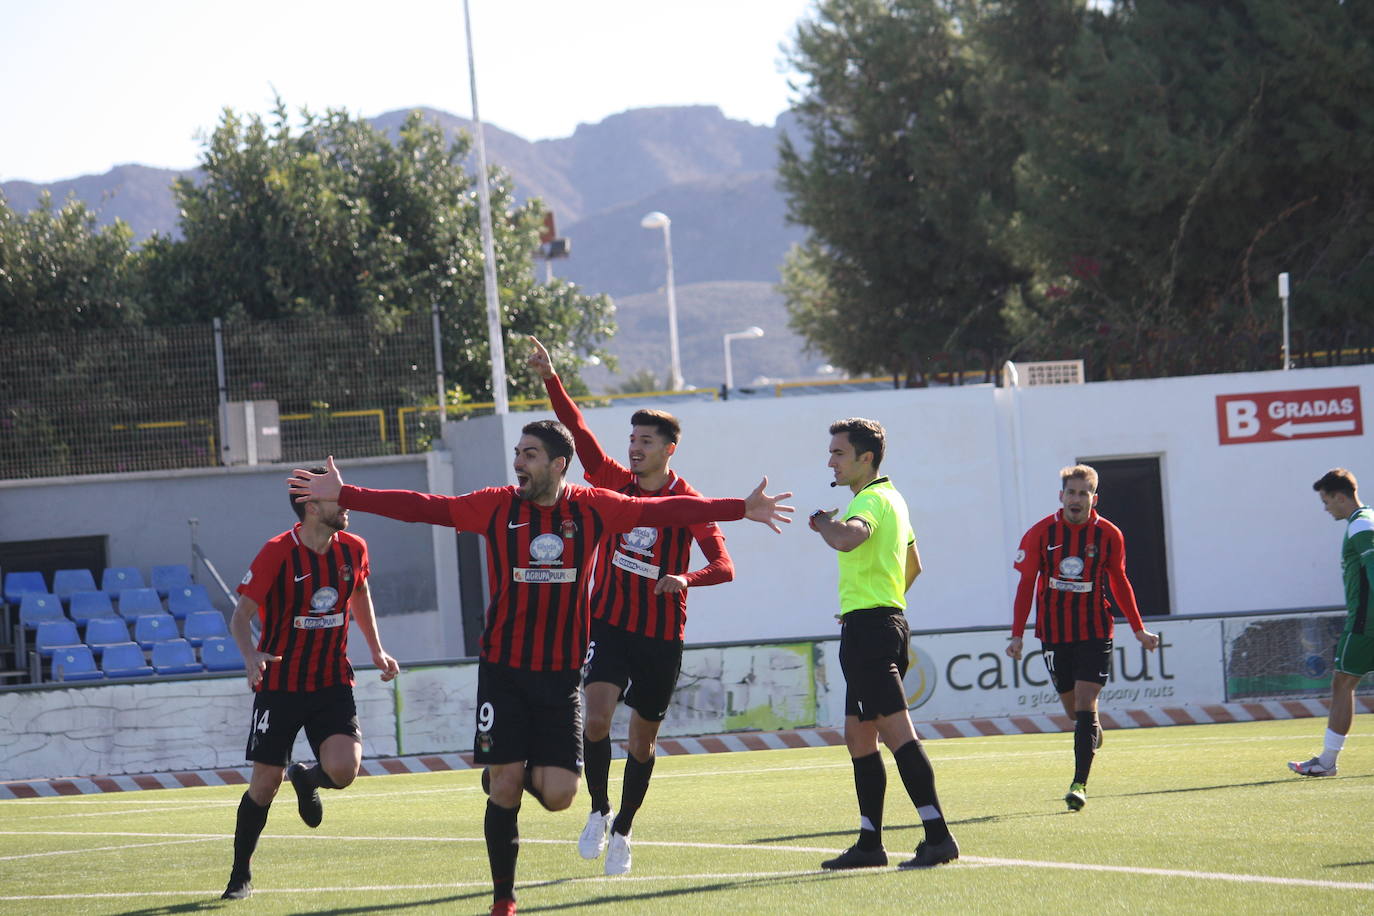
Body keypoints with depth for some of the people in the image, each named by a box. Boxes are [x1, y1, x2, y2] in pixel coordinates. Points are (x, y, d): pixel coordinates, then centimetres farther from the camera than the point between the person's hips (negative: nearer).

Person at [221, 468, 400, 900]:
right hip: (280, 684, -3)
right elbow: (242, 614, -12)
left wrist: (377, 651, 19)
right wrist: (251, 656, -31)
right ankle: (240, 875, 20)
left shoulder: (352, 549, 0)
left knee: (344, 770, -18)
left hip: (333, 684, 3)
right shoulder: (277, 553, -14)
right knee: (265, 784, -1)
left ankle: (308, 779, 20)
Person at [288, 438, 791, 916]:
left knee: (558, 795, -7)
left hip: (561, 676, 1)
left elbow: (664, 510, 4)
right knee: (505, 792, -3)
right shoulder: (497, 507, -1)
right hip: (503, 672, -1)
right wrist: (343, 495, -7)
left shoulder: (592, 509, 0)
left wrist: (741, 509, 2)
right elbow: (421, 507, -3)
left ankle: (516, 773, 28)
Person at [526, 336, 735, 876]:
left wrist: (687, 578, -32)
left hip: (662, 635, -1)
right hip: (610, 624, 1)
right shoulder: (614, 483, 3)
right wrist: (550, 379, -19)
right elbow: (577, 430, -7)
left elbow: (723, 564, -11)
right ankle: (598, 812, 1)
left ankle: (621, 832, 25)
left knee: (643, 739, 8)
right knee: (596, 716, -19)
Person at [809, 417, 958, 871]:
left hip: (867, 625, -11)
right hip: (888, 619, 11)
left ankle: (938, 834, -20)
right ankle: (869, 843, 16)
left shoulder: (871, 500, -13)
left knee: (895, 730, -14)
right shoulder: (891, 499, 19)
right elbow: (913, 565, 31)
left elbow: (847, 539, -35)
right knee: (859, 738, 13)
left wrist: (823, 522, -15)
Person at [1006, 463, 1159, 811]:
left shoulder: (1109, 535, -2)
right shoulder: (1041, 534, -4)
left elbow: (1120, 583, 11)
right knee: (1073, 709, 8)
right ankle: (1093, 731, 43)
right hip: (1054, 634, 1)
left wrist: (1138, 630, 13)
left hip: (1095, 631, -1)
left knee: (1085, 705, -13)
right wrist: (1017, 634, -4)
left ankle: (1080, 784, -14)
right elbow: (1026, 584, 1)